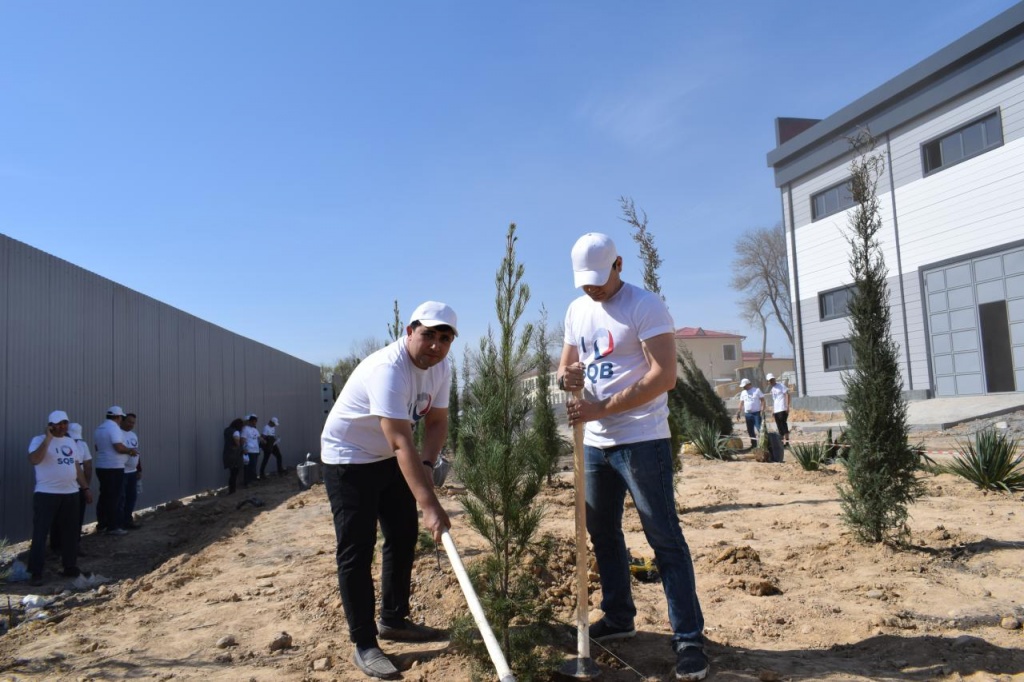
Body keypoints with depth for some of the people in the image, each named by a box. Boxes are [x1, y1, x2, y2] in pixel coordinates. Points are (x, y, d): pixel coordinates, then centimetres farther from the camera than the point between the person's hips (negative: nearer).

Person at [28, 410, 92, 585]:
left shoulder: (70, 442, 13)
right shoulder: (39, 440, -7)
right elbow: (34, 460, -26)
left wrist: (86, 488, 16)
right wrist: (48, 439, -25)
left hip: (70, 494, 6)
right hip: (46, 494, -6)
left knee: (70, 532, 11)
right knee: (40, 533, -3)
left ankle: (70, 567, 22)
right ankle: (36, 573, 3)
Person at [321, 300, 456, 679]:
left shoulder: (440, 367, -8)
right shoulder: (388, 369, -35)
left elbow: (436, 421, -3)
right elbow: (401, 443, -42)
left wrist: (427, 464, -23)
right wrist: (430, 505, -47)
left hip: (389, 459, 9)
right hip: (348, 459, -8)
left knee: (404, 537, 13)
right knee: (356, 551, -7)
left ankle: (393, 620, 28)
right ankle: (364, 644, 4)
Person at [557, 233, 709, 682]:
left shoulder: (646, 306, -13)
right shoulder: (576, 311, 10)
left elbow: (664, 376, -20)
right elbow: (566, 364, 18)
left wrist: (602, 409, -24)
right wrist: (565, 377, -9)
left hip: (641, 440, -7)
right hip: (594, 442, 8)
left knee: (665, 539, -5)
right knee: (602, 533, 16)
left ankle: (689, 640, 2)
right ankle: (618, 617, 32)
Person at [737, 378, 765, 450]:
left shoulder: (757, 390, -3)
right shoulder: (743, 392, 11)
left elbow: (762, 400, -6)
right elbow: (741, 403, 13)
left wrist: (763, 409, -16)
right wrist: (739, 412, 4)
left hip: (756, 413, -5)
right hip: (747, 414, 5)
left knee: (759, 429, -11)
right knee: (750, 430, 8)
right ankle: (754, 444, 17)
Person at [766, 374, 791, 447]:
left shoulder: (781, 385, -4)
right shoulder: (771, 389, 18)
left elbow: (787, 394, -11)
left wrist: (787, 406, -19)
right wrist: (772, 410, 19)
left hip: (782, 409, -8)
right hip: (776, 410, 8)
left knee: (783, 424, -14)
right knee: (779, 427, 7)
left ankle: (786, 441, -15)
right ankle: (782, 441, 12)